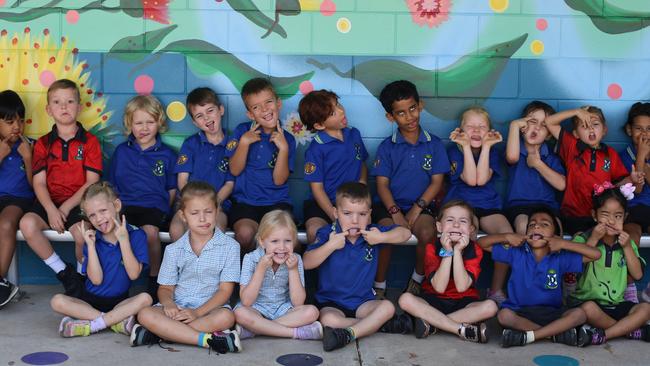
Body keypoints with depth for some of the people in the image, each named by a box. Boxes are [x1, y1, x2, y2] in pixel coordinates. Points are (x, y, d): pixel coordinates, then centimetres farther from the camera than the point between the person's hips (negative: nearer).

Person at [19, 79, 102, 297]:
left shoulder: (90, 142, 3)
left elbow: (92, 182, -4)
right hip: (50, 202, 3)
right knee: (27, 224, -27)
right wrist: (51, 210, -16)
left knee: (82, 231, -33)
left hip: (79, 202, -3)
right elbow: (39, 183, 2)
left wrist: (66, 207, -13)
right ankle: (65, 273, -9)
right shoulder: (43, 144, 11)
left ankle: (82, 276, -1)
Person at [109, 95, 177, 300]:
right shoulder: (121, 151, 17)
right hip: (125, 204, 1)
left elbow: (172, 189, 16)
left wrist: (163, 210, 0)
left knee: (151, 231, -33)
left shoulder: (166, 154, 13)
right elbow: (112, 184, 21)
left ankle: (154, 282, -16)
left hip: (154, 206, -1)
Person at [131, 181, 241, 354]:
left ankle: (158, 334, -30)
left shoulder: (229, 246, 0)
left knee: (226, 317, -36)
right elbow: (165, 288, 10)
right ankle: (207, 338, -33)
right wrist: (168, 304, -16)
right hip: (178, 308, 2)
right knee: (145, 314, -26)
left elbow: (225, 290, -4)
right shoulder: (173, 250, 9)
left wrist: (197, 312, -18)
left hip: (211, 308, -2)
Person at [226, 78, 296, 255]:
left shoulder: (287, 139, 4)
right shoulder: (242, 132, 6)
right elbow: (235, 170, 1)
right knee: (245, 232, -30)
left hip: (277, 202, 0)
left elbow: (279, 180, -4)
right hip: (245, 201, 0)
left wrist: (283, 148, -14)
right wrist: (244, 142, -10)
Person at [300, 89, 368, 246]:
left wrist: (363, 181, 1)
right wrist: (336, 218, -16)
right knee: (315, 231, -34)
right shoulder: (316, 149, -8)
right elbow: (317, 188, -7)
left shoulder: (354, 134, 8)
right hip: (325, 203, -3)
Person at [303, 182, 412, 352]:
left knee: (387, 307, -25)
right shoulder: (326, 234, -6)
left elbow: (405, 233, -1)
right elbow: (306, 263, -14)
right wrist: (331, 245, -24)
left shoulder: (372, 233, 1)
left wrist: (382, 238, -17)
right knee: (328, 320, -35)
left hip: (363, 302, 3)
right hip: (331, 303, -3)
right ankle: (384, 324, -24)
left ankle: (349, 333, -32)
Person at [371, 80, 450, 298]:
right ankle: (379, 286, -9)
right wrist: (395, 213, -16)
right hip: (391, 205, 0)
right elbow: (382, 184, 0)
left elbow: (436, 182, 1)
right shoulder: (387, 147, 4)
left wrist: (416, 210, -11)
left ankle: (418, 277, -3)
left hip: (422, 205, 0)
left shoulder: (434, 144, 5)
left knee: (427, 233, -31)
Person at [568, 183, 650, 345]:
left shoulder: (626, 242, 12)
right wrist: (592, 240, -16)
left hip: (617, 305, 4)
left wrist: (627, 247, -6)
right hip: (588, 300, -4)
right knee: (589, 308, -37)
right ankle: (630, 330, -20)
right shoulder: (583, 239, -1)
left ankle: (604, 334, -26)